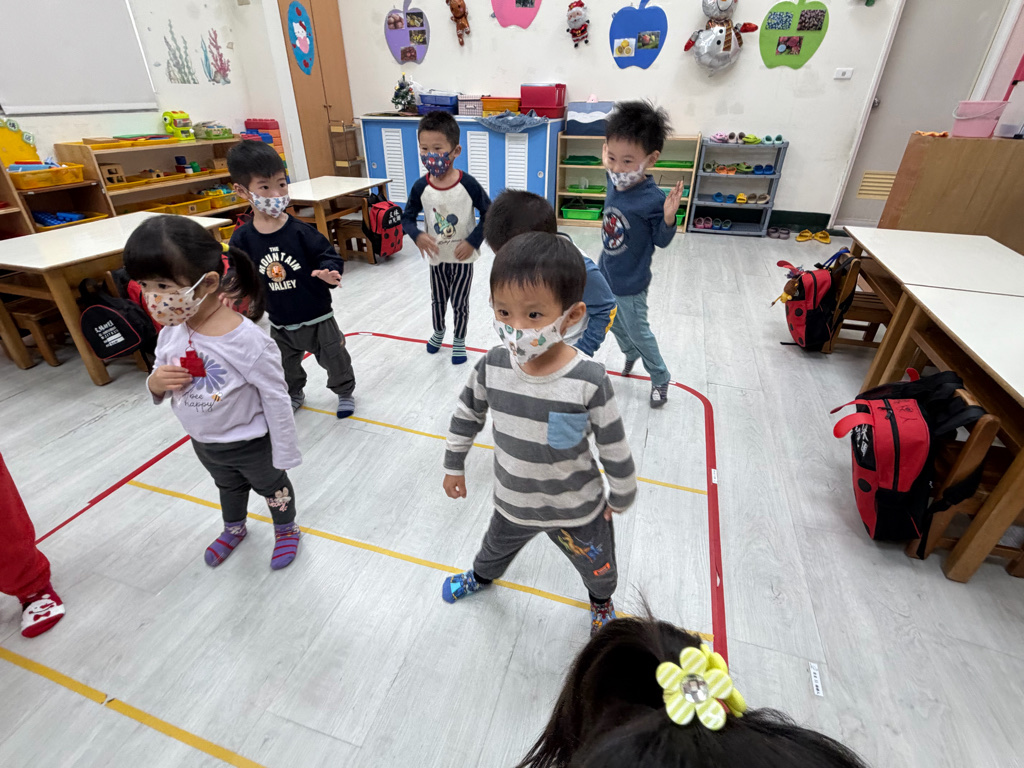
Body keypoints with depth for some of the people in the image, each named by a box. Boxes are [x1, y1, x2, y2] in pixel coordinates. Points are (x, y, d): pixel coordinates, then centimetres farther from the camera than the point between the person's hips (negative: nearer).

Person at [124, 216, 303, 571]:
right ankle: (234, 529, 61)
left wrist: (284, 455, -17)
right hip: (203, 443, 7)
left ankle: (286, 530, 50)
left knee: (272, 486, 22)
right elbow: (158, 389, 4)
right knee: (228, 487, 32)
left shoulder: (247, 341, -33)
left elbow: (276, 399, -25)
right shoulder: (170, 333, -12)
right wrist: (156, 382, -21)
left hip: (250, 444, -6)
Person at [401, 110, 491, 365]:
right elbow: (407, 217, -2)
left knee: (459, 302, 11)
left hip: (463, 257, -3)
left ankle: (459, 340, 34)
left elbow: (488, 214, -10)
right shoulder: (421, 187, -12)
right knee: (438, 299, 22)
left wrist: (473, 242, -19)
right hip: (437, 257, 3)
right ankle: (438, 332, 50)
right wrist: (417, 236, -23)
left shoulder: (467, 184, -19)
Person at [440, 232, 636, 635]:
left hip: (578, 511, -2)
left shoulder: (589, 381, -32)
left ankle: (601, 600, 66)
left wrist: (620, 499, -3)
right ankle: (481, 575, 72)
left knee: (598, 569, 27)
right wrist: (454, 466, 8)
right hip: (513, 503, 3)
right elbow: (467, 414, -1)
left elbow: (615, 449, -17)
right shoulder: (493, 365, -21)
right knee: (495, 549, 34)